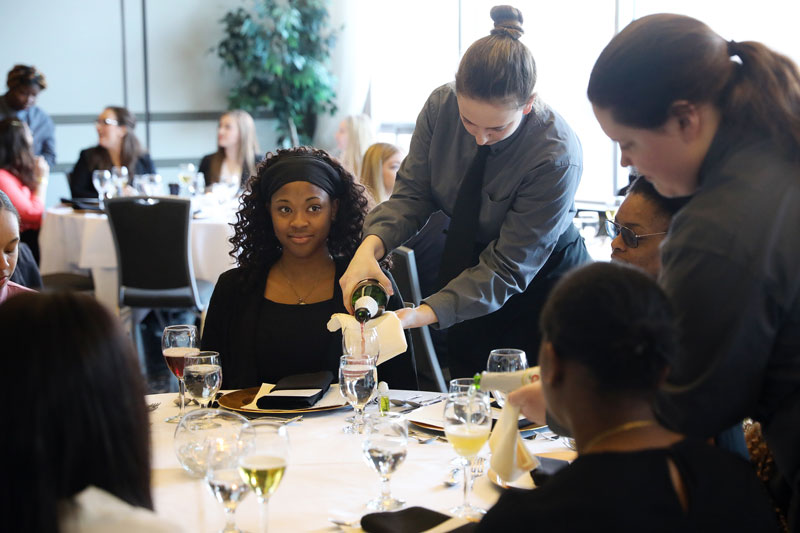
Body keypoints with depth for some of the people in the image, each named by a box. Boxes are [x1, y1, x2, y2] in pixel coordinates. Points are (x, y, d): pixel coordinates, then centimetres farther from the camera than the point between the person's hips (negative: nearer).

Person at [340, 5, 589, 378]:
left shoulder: (557, 155, -30)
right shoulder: (441, 106, -17)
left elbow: (507, 267, -28)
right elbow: (411, 194, -10)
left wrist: (423, 315, -37)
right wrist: (370, 246, -31)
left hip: (541, 281, -4)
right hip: (465, 265, 4)